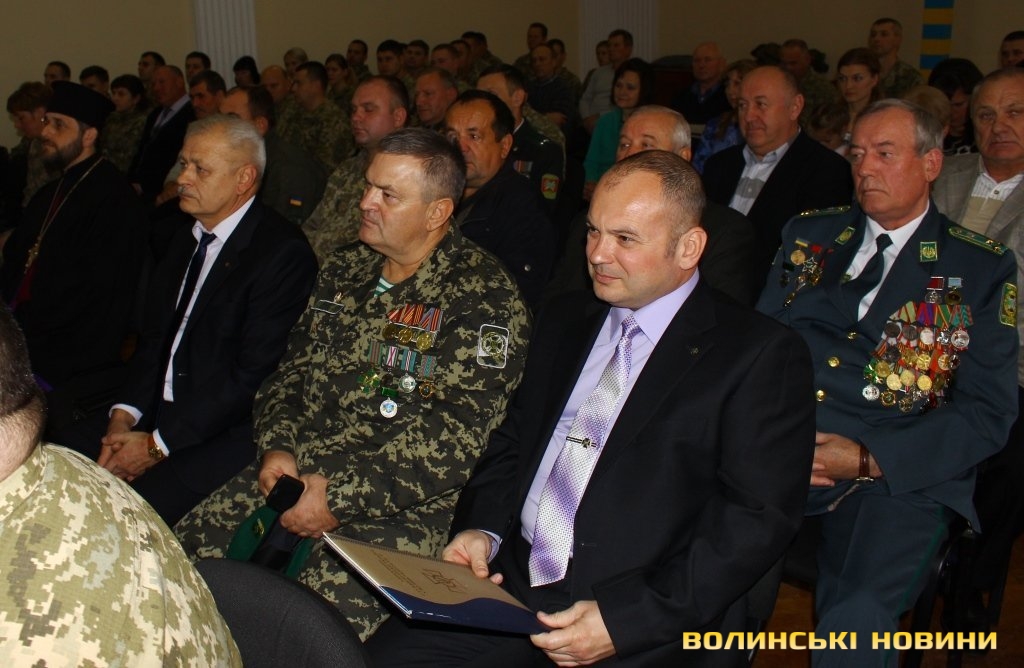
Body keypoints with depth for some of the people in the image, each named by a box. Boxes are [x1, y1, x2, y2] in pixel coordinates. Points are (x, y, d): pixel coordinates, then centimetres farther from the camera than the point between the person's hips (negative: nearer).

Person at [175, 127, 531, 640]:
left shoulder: (482, 297, -10)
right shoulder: (345, 269, 14)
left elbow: (454, 440, -17)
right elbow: (292, 370, 18)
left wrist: (341, 496, -17)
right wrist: (277, 448, -2)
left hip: (400, 506, -6)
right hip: (294, 477, 7)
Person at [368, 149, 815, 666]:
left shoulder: (760, 355, -5)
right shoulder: (564, 321, 14)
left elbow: (760, 516, -10)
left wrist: (627, 621, -18)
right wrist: (480, 529, 0)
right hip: (510, 585, 5)